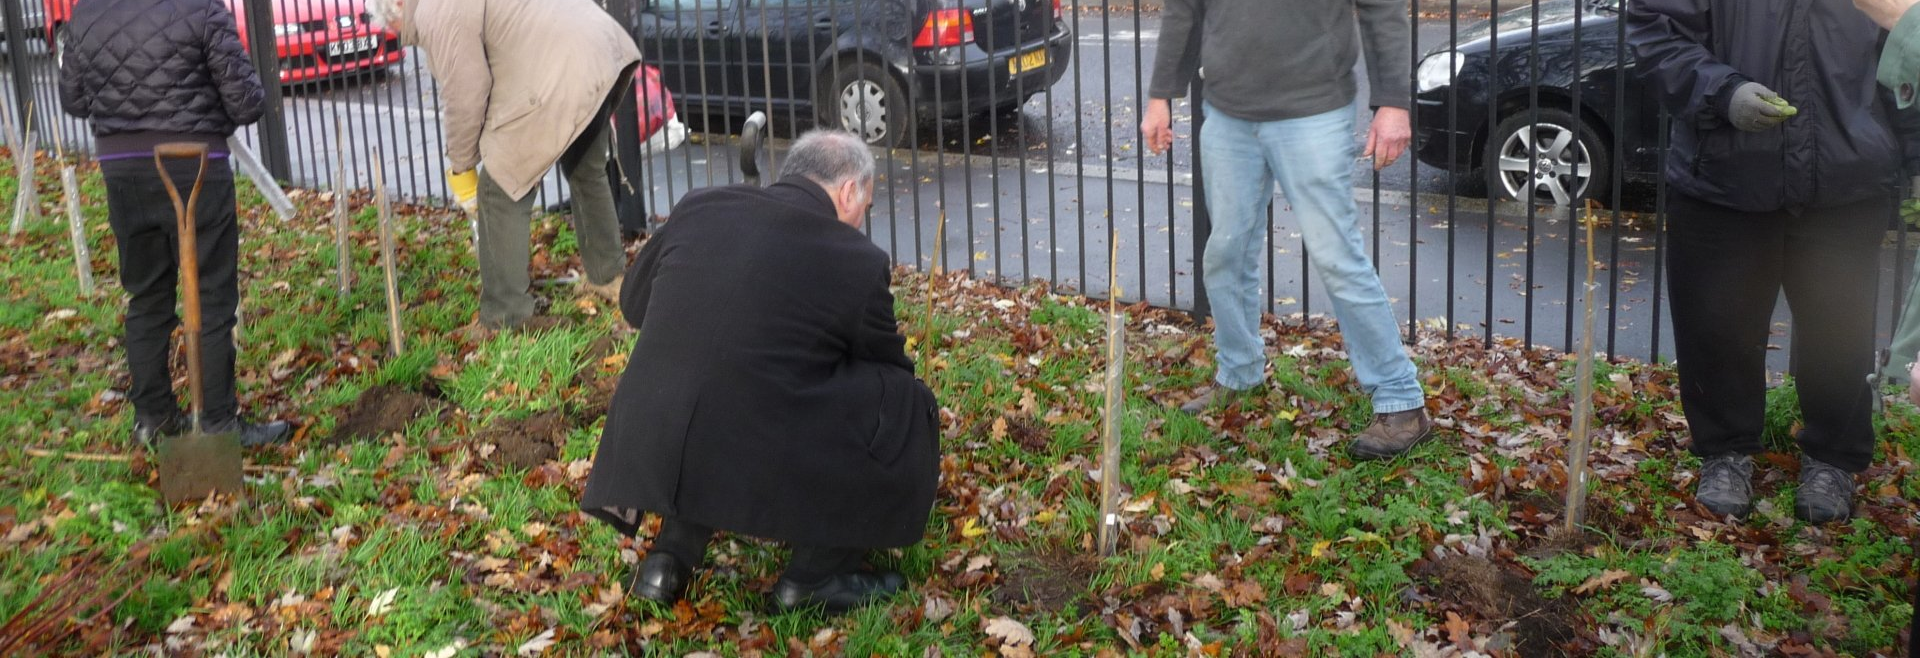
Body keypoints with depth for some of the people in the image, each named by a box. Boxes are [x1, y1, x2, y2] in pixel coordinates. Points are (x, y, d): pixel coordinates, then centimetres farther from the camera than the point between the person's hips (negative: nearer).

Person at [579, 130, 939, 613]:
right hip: (761, 463, -5)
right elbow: (889, 368, 13)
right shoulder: (857, 261, -3)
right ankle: (814, 577, 13)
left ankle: (671, 556, 21)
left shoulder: (699, 208, 7)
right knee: (905, 404, 11)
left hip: (649, 455, 5)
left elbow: (634, 304, 22)